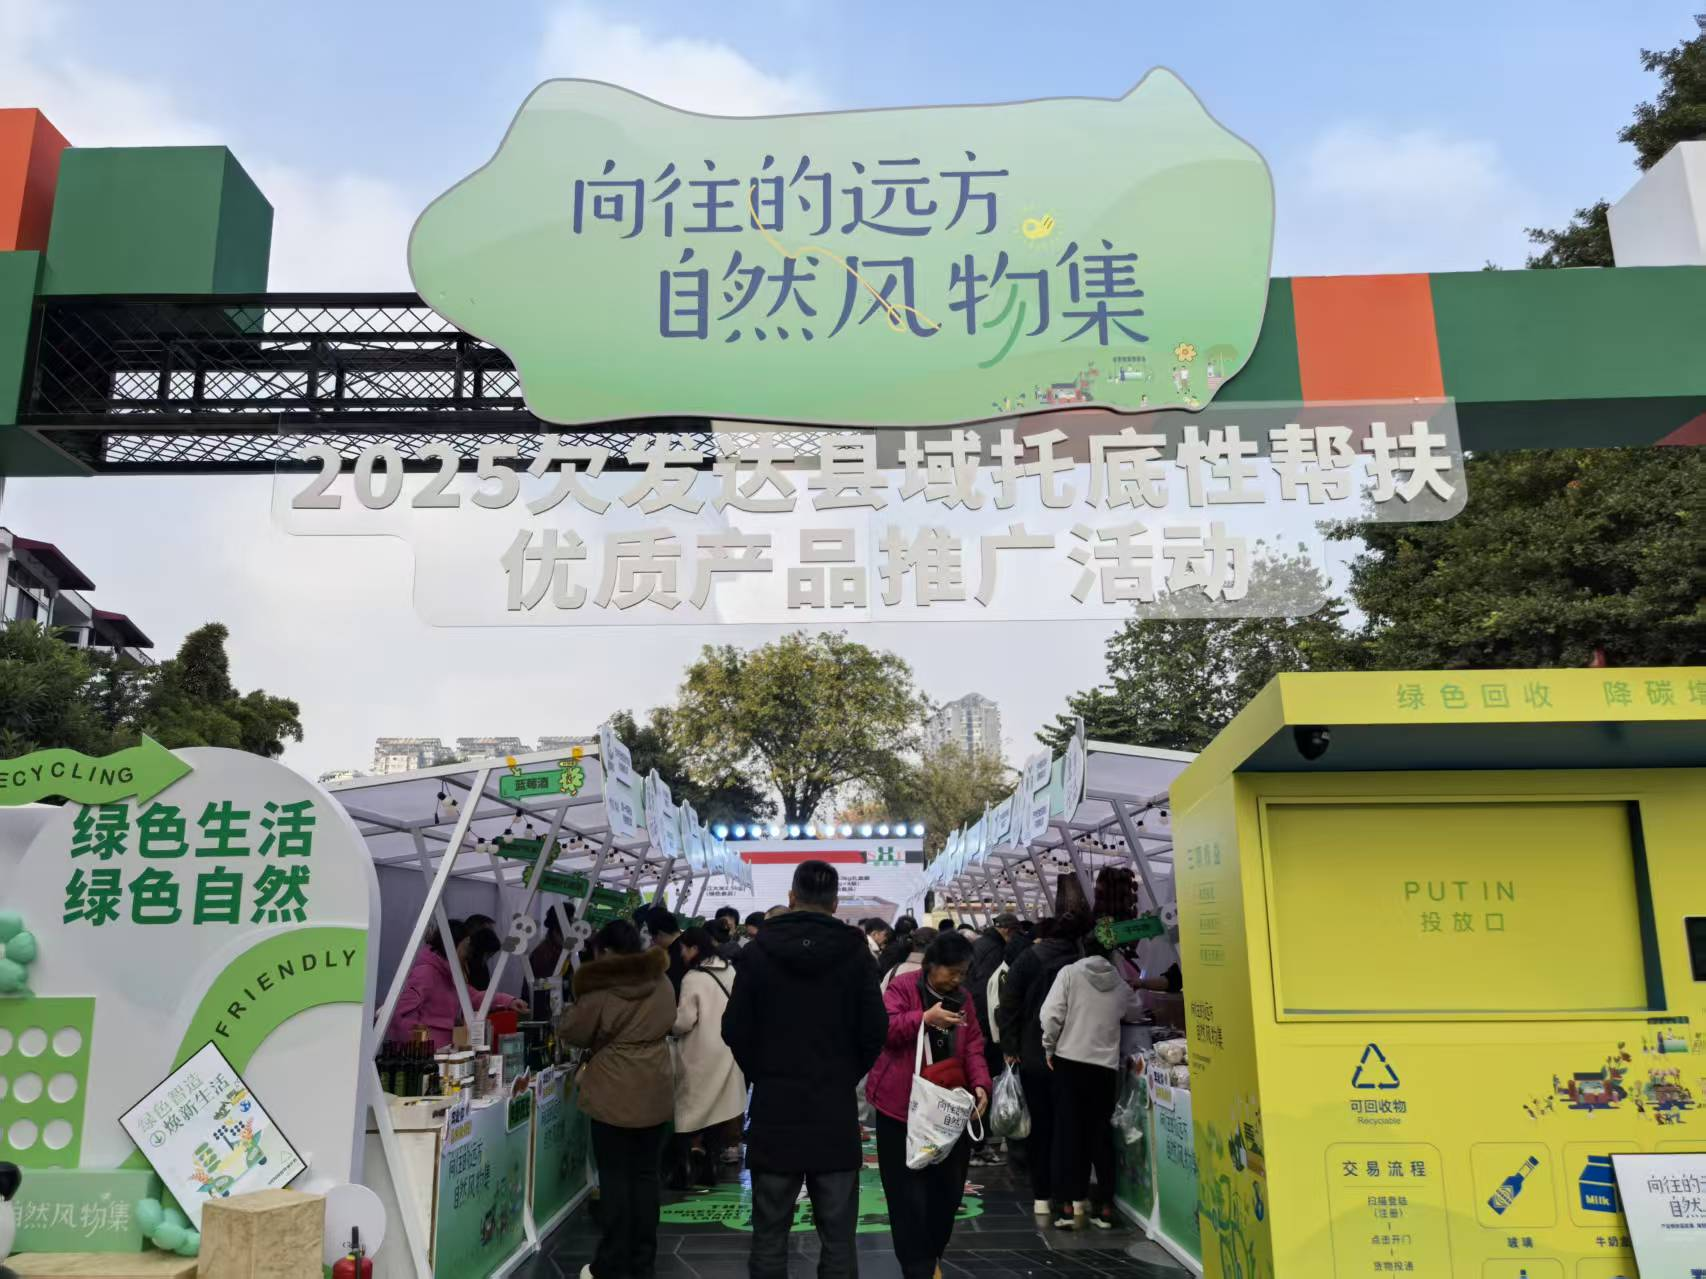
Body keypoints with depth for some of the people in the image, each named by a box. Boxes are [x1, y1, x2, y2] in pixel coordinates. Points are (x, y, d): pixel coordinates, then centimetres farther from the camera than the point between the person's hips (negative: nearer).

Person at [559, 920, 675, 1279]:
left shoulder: (601, 989, -15)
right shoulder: (662, 983, 1)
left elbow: (572, 1032, -2)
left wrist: (601, 1039, 18)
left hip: (614, 1096, -5)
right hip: (656, 1094, 5)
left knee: (615, 1177, 4)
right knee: (645, 1174, 12)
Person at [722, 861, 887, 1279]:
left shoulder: (759, 950, -4)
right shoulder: (855, 952, -5)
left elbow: (734, 1029, -2)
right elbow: (875, 1031, -5)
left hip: (774, 1106, 0)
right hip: (836, 1108, 0)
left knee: (770, 1234, 9)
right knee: (838, 1237, 6)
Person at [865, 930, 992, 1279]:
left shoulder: (964, 998, 8)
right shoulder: (902, 987, -9)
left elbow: (973, 1047, 5)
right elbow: (883, 1028, -20)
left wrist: (980, 1084, -12)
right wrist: (925, 1018, -32)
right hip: (902, 1106, -5)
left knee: (948, 1189, 12)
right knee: (909, 1194, -2)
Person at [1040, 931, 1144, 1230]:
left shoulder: (1070, 973, -4)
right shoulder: (1120, 985, 6)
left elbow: (1050, 1014, -12)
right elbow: (1135, 1012, 25)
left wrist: (1049, 1048, 2)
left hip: (1070, 1061, -2)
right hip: (1105, 1066, 2)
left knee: (1068, 1132, 6)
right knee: (1101, 1134, 12)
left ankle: (1069, 1205, 6)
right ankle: (1104, 1206, 15)